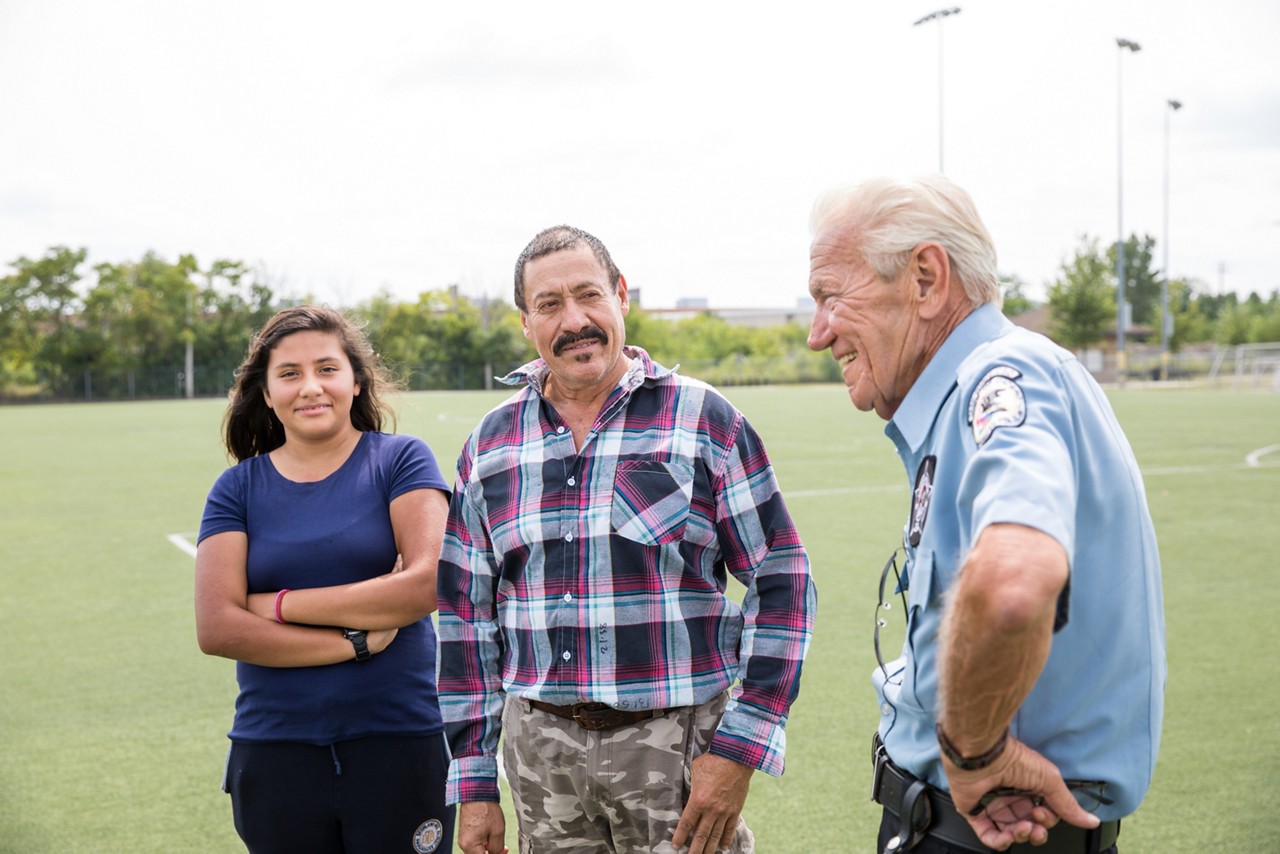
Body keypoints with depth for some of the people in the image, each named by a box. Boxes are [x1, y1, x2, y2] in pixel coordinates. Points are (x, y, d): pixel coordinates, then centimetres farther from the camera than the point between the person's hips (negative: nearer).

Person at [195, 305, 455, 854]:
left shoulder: (400, 460, 0)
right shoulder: (238, 489, 5)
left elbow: (430, 582, -13)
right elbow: (216, 629, -5)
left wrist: (282, 605, -9)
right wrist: (356, 640, -14)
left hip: (399, 745, -2)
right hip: (275, 754, 2)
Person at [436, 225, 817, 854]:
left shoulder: (705, 422, -3)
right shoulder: (490, 444, 7)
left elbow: (781, 583, -3)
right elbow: (466, 613, 10)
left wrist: (739, 750, -11)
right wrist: (473, 788, 7)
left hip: (676, 739, -3)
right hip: (540, 743, 3)